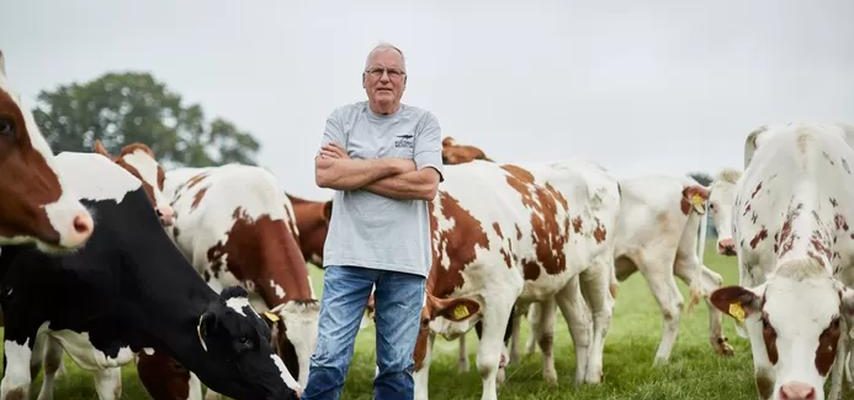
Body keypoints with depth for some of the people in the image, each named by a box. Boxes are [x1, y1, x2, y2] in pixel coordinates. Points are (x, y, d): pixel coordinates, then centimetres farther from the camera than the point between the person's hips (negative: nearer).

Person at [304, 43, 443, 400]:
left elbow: (426, 184, -10)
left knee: (397, 366, 7)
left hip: (405, 261, 1)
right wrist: (392, 164, -10)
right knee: (329, 360, -5)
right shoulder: (342, 119, 7)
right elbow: (324, 174, -9)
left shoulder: (424, 123, 5)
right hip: (348, 256, 0)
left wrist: (351, 171, -8)